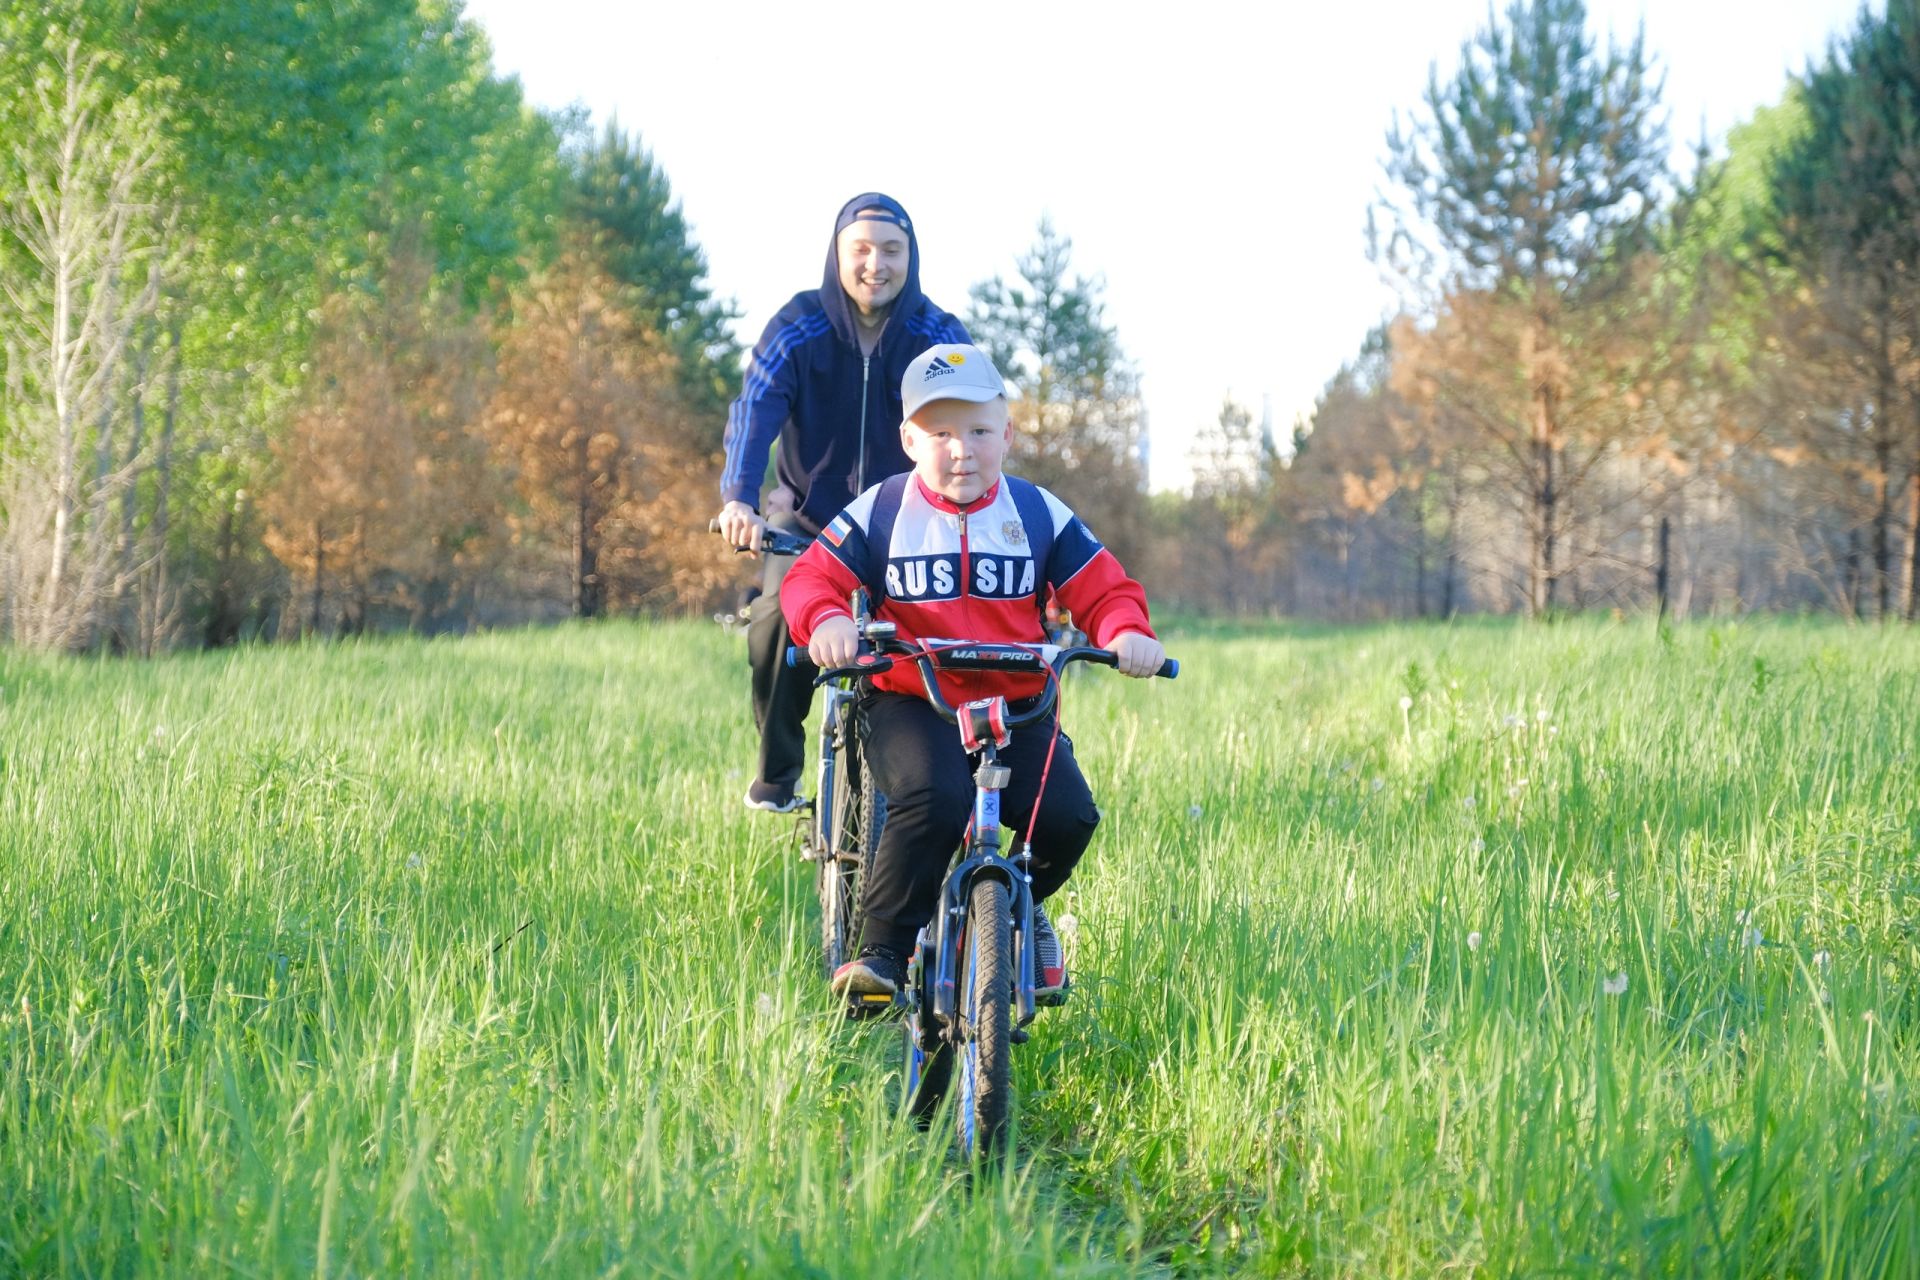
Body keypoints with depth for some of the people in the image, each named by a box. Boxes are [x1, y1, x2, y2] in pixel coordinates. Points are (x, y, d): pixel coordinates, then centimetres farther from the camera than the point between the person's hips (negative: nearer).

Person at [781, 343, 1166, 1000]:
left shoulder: (1039, 514, 6)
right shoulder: (879, 513, 2)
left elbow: (1104, 589, 7)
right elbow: (811, 577, -2)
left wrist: (1127, 632, -16)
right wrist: (826, 620, -26)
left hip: (1018, 707, 2)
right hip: (910, 703, -2)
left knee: (1067, 814, -20)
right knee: (933, 800, -34)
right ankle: (882, 949, -19)